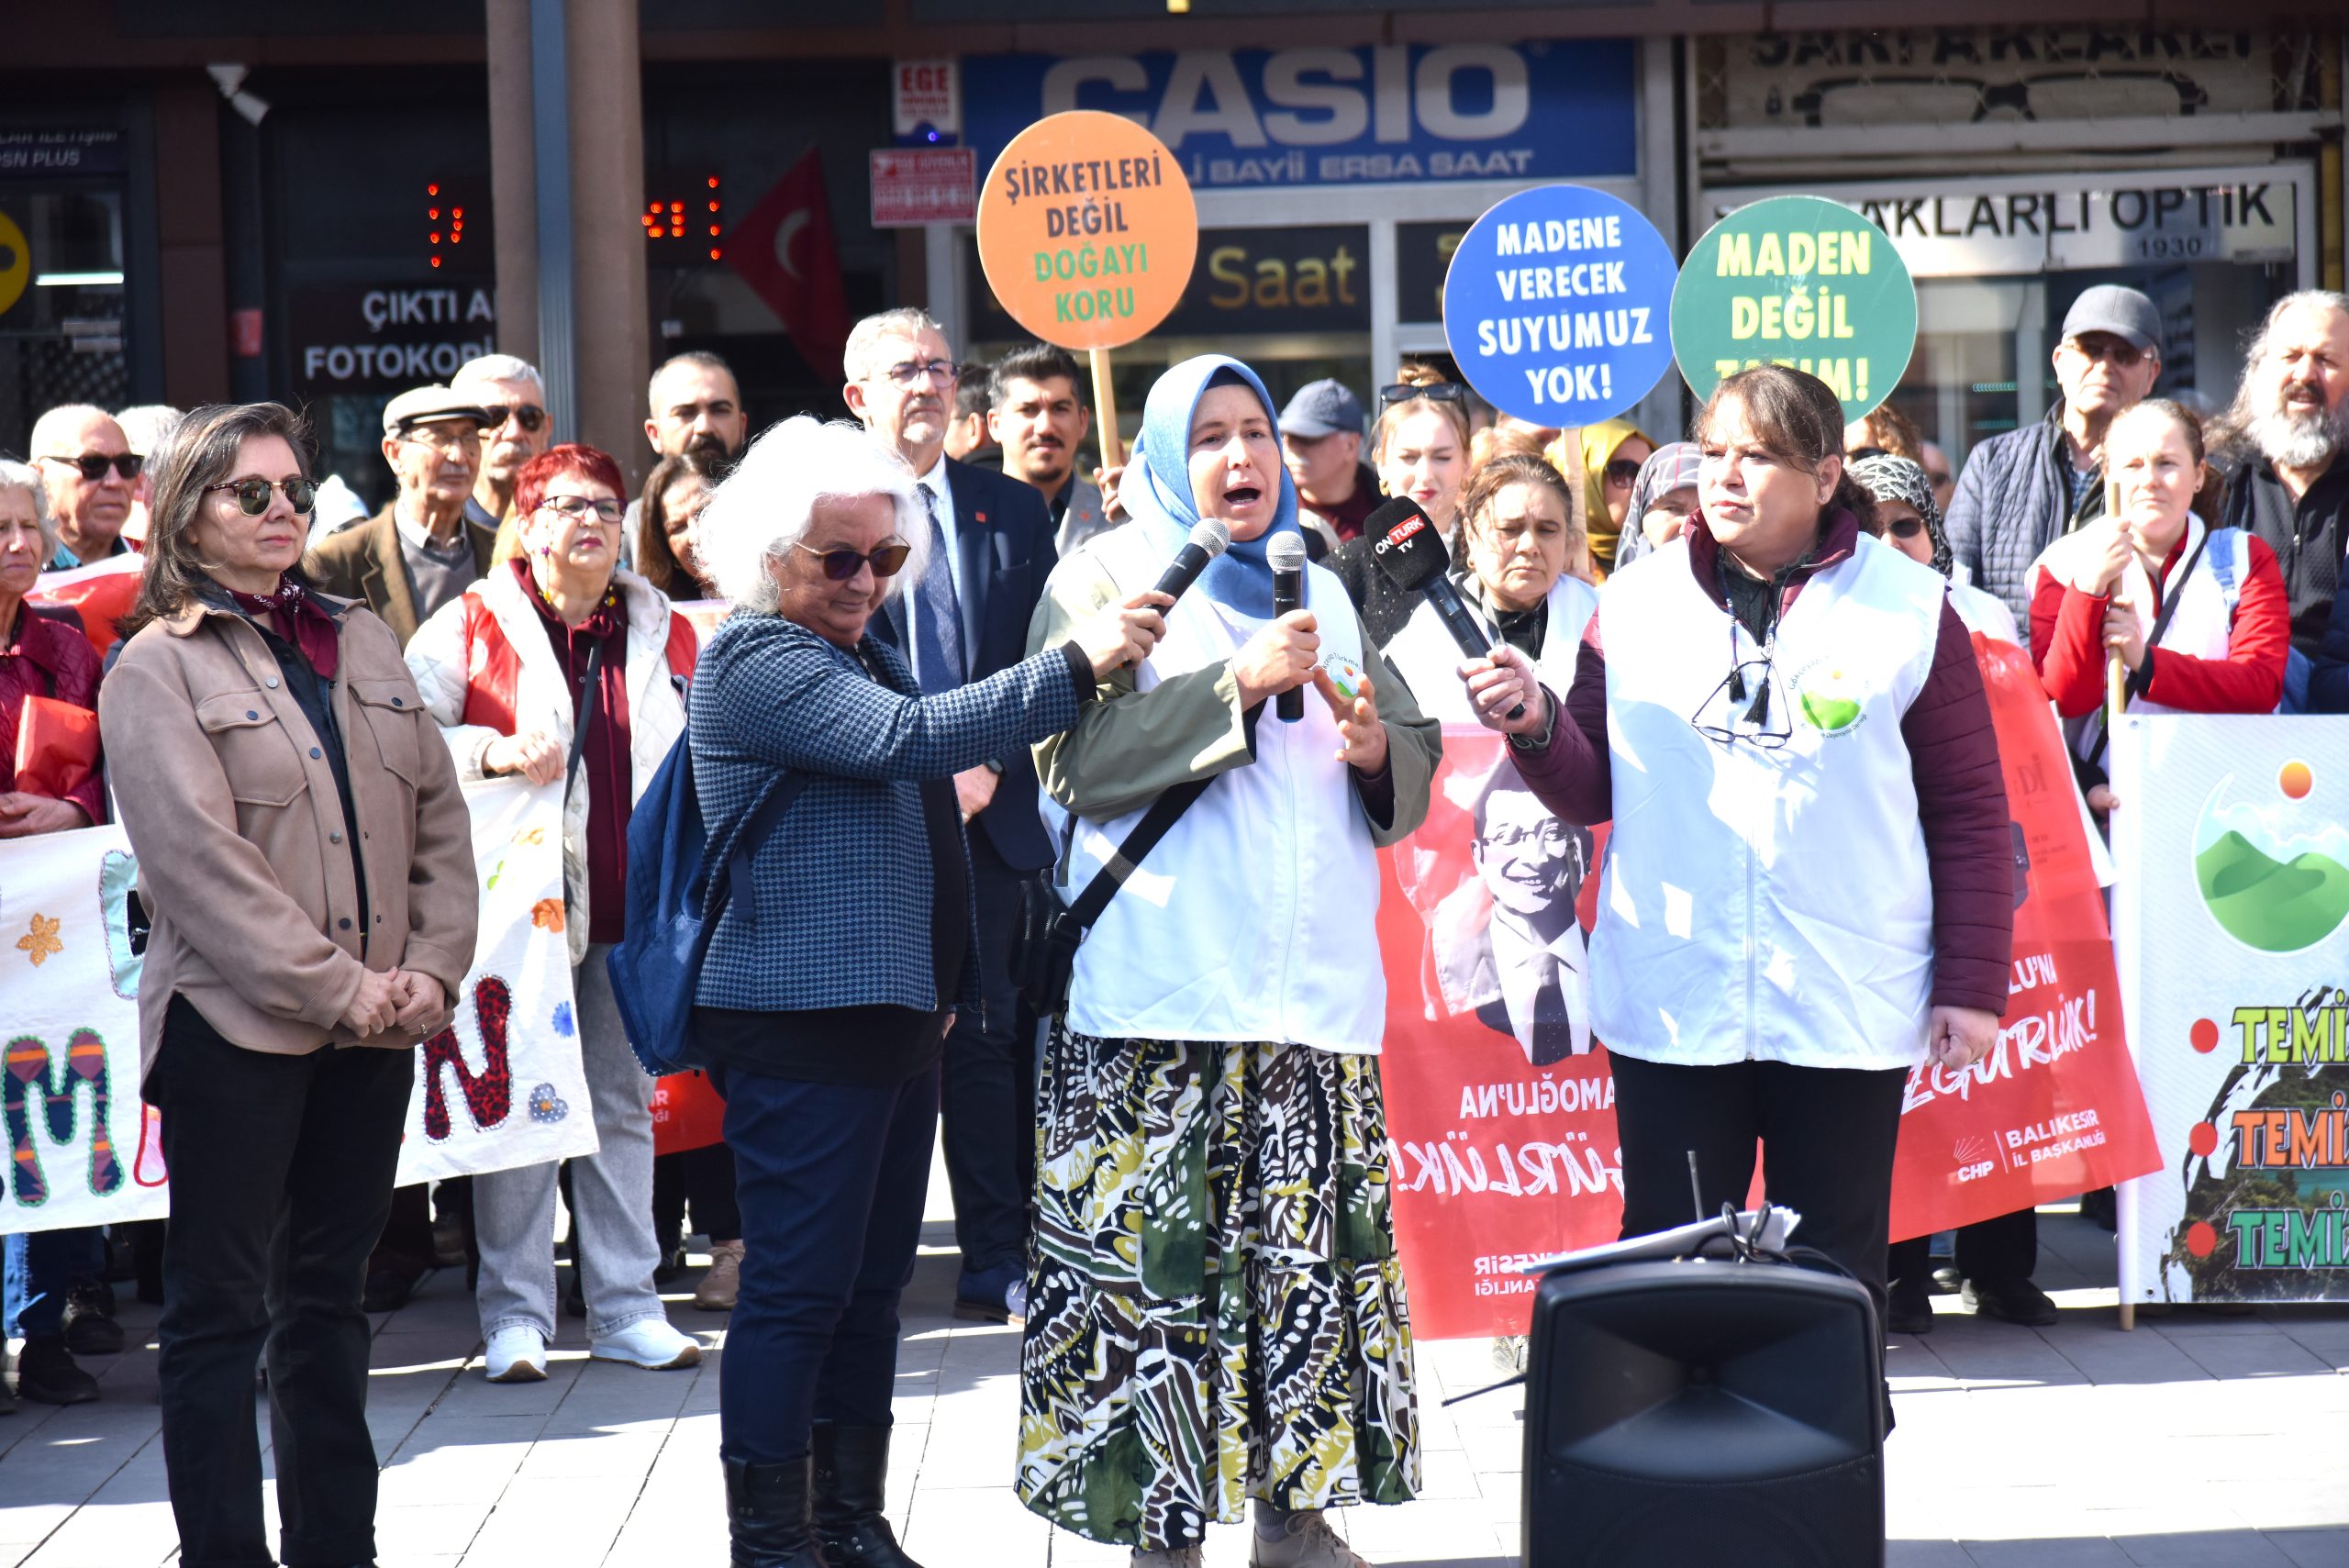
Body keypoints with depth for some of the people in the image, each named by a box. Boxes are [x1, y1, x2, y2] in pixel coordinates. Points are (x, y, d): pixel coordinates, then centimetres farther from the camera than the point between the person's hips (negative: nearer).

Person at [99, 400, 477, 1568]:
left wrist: (432, 970, -2)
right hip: (235, 1028, -5)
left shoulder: (363, 642, 14)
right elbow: (201, 862, -13)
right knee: (220, 1310, 1)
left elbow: (440, 819, 12)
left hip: (376, 1033, 5)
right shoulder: (157, 668, -4)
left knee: (328, 1297, 12)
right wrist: (341, 991, -15)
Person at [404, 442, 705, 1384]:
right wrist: (491, 750, -19)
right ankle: (516, 1314, 5)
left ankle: (626, 1306, 17)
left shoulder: (664, 634, 10)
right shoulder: (473, 625, -1)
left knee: (625, 1104, 9)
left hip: (630, 909, 4)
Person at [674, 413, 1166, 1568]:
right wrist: (1076, 663, -23)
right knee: (800, 1288, -6)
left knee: (872, 1284, 12)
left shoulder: (869, 651, 19)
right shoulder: (754, 659, -11)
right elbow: (909, 736, -24)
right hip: (800, 1021, -10)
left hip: (894, 1016, 10)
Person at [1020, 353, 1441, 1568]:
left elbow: (1415, 759, 21)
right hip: (1161, 999, -5)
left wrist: (1374, 744, -2)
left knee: (1313, 1253, 3)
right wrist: (1238, 684, -16)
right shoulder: (1105, 577, 4)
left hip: (1314, 989, 5)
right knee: (1157, 1254, -8)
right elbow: (1077, 754, -11)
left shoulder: (1320, 589, 21)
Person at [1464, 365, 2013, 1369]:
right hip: (1669, 1011, 2)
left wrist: (1970, 985, -3)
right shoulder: (1635, 603, 6)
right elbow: (1592, 792, 8)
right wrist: (1539, 728, -13)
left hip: (1848, 1014, -2)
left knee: (1837, 1284, 8)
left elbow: (1969, 811, 2)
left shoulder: (1910, 610, 0)